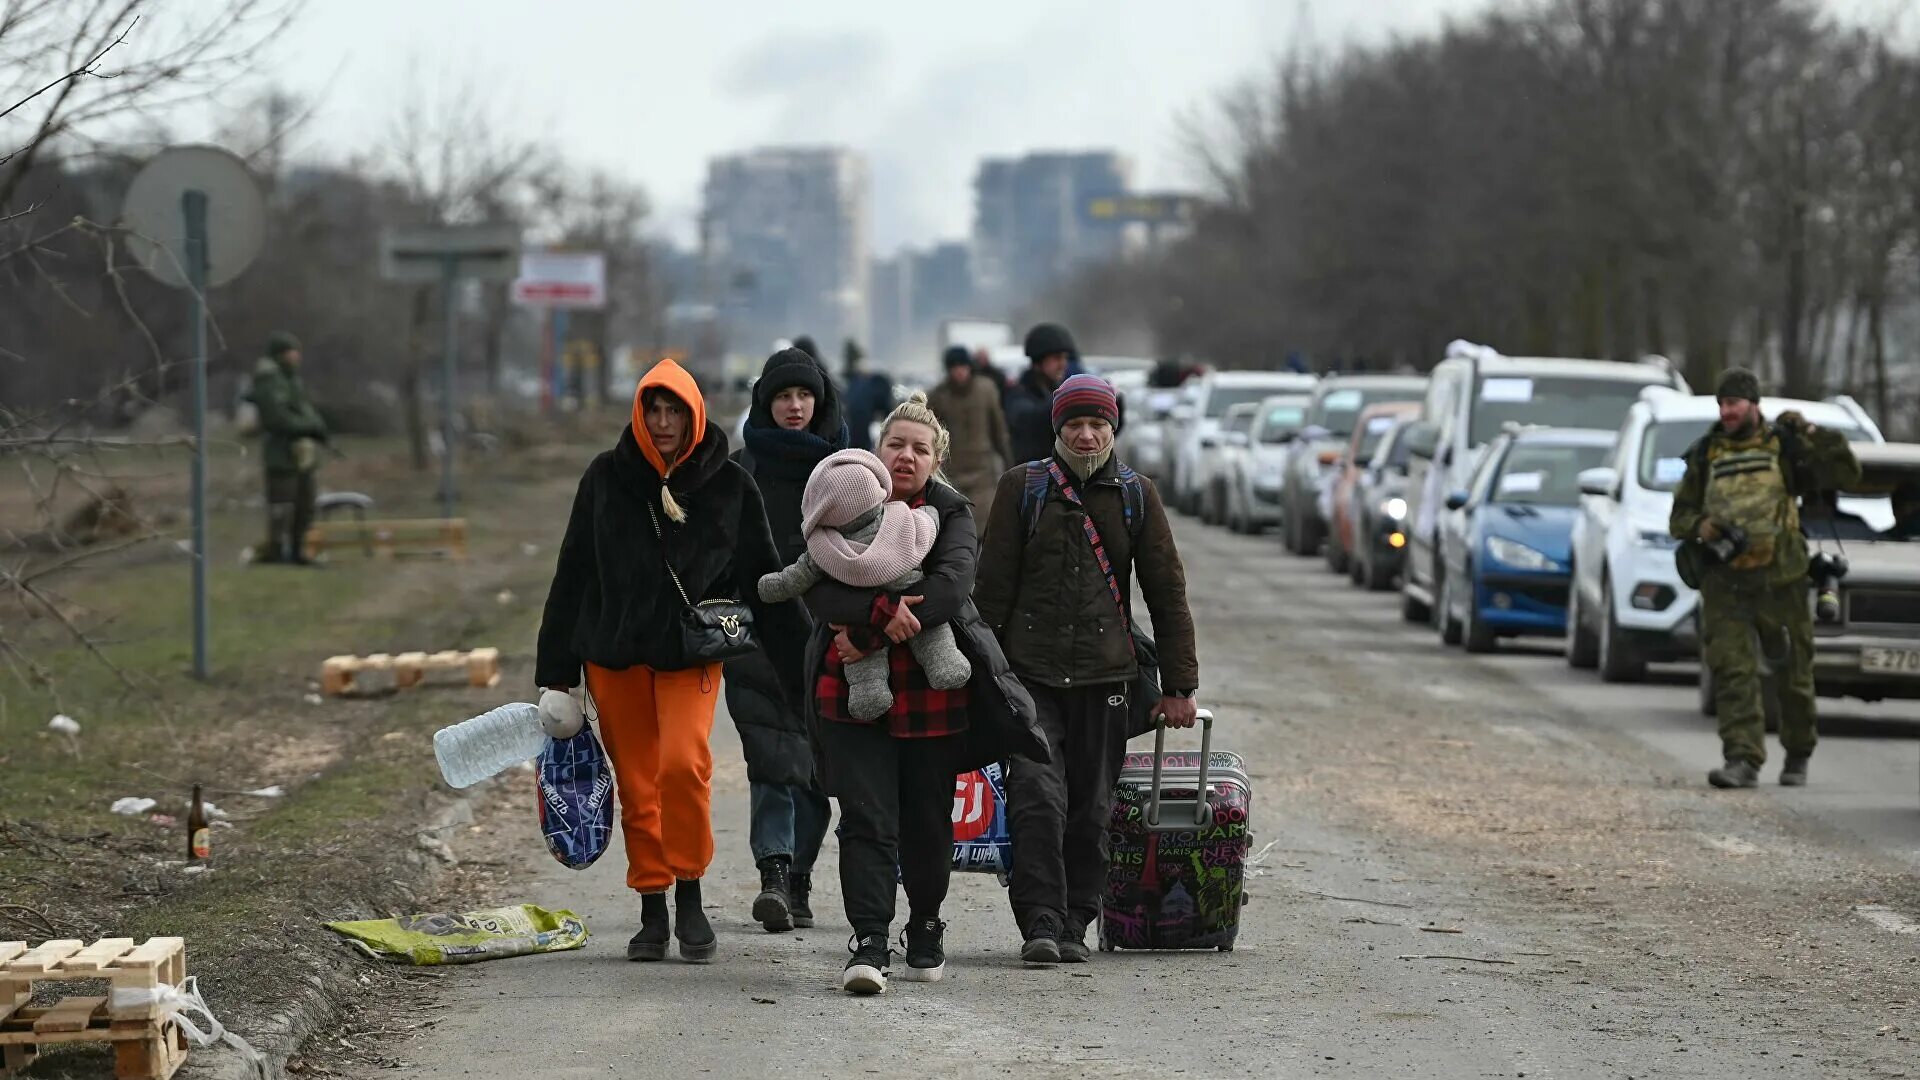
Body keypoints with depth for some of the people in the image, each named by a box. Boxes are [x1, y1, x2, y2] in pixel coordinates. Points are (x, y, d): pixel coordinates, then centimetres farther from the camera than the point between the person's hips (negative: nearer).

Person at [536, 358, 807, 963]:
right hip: (614, 657, 2)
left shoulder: (729, 486, 1)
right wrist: (556, 673, 6)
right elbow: (573, 577, 7)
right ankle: (652, 914, 16)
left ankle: (690, 899, -6)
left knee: (684, 763, -21)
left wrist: (804, 666, 1)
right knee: (636, 785, 4)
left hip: (692, 654, -2)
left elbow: (765, 582, 5)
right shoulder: (607, 478, 3)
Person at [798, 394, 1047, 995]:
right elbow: (817, 588, -8)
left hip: (933, 696, 1)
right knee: (866, 820, -10)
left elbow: (954, 583, -15)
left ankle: (926, 930, 29)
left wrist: (868, 632, -22)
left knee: (928, 822, 10)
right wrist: (879, 611, -28)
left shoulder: (952, 514, 3)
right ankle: (869, 945, -13)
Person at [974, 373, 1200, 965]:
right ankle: (1040, 922, -10)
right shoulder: (1022, 488, 4)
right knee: (1037, 799, -12)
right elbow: (992, 586, 5)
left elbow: (1168, 593, 10)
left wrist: (1179, 685, 6)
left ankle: (1075, 926, 13)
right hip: (1029, 673, -2)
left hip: (1104, 677, 2)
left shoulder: (1136, 496, 8)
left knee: (1091, 809, 4)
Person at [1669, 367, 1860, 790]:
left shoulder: (1783, 446, 5)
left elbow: (1845, 473, -1)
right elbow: (1679, 517, 15)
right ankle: (1743, 760, -14)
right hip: (1724, 582, 1)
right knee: (1732, 670, -11)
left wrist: (1812, 434, -11)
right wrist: (1700, 527, -7)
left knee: (1792, 672, 8)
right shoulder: (1705, 455, 11)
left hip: (1779, 579, -1)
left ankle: (1798, 755, 26)